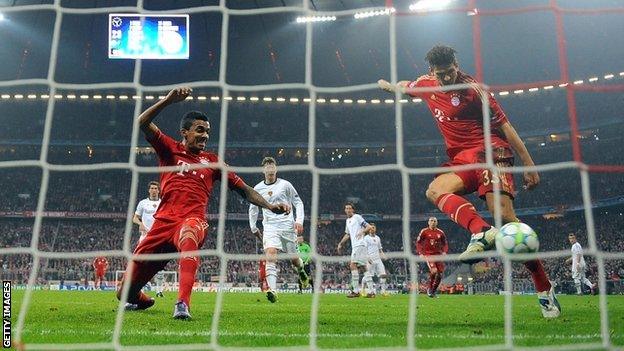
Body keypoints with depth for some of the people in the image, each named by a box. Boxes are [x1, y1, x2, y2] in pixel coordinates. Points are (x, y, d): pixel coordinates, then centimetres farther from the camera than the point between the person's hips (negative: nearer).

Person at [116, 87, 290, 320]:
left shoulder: (212, 161, 18)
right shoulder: (170, 149, 14)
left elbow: (243, 189, 18)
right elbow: (142, 124, 0)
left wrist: (270, 206, 5)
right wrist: (168, 100, -10)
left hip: (193, 221, 0)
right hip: (163, 221, 1)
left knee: (188, 235, -43)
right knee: (126, 291, 1)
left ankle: (183, 304, -48)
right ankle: (141, 300, 39)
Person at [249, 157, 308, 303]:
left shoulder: (285, 185, 2)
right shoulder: (258, 189, 7)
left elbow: (298, 202, 7)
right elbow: (253, 209, 21)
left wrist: (299, 220, -6)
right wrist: (253, 228, 21)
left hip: (288, 226, -1)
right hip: (270, 227, 1)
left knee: (294, 258, 7)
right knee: (270, 255, -22)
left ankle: (301, 271, 45)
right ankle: (272, 290, -29)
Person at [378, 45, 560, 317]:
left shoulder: (473, 89, -9)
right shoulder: (426, 85, 9)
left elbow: (505, 126, -7)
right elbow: (404, 87, 35)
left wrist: (528, 163, -8)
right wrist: (386, 84, 55)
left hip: (489, 150, -6)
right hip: (461, 159, 7)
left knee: (505, 215, -21)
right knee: (435, 190, -24)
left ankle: (545, 290, -14)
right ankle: (481, 232, -43)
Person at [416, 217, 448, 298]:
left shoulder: (440, 233, 7)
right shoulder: (424, 232, -2)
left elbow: (445, 243, 15)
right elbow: (418, 243, 1)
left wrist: (445, 252, -1)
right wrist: (420, 253, -8)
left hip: (438, 254, 4)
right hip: (428, 254, -4)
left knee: (440, 273, -1)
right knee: (434, 271, -23)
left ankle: (434, 291, 16)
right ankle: (429, 288, -1)